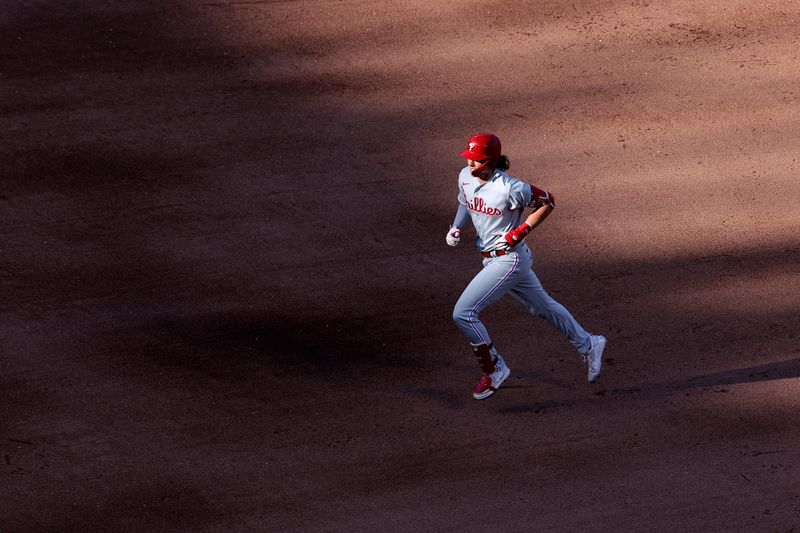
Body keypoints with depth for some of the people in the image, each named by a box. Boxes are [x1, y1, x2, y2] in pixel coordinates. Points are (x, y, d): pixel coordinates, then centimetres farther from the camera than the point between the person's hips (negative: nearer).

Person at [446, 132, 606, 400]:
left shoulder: (510, 188, -25)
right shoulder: (466, 177, -4)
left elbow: (548, 202, -12)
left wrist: (520, 232, -18)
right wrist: (456, 228, 0)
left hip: (510, 259, -8)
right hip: (492, 259, 8)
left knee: (463, 313, -12)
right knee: (542, 306, 23)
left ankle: (494, 369, 5)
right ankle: (588, 345, 41)